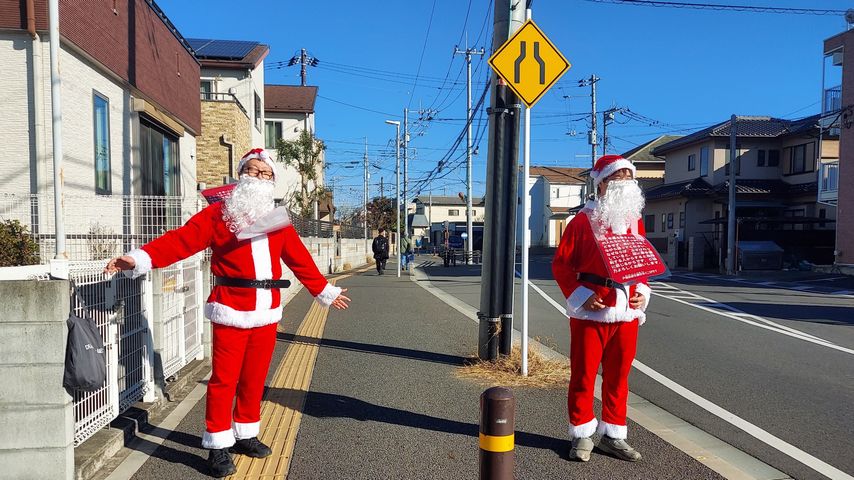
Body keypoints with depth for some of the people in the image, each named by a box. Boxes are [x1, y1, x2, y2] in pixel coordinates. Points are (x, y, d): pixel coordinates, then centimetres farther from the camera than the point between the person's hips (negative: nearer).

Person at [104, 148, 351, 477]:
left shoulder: (277, 219, 12)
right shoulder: (218, 214, -1)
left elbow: (300, 260, 18)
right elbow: (182, 240, -11)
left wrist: (324, 291, 23)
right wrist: (140, 258, -24)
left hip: (267, 313, 5)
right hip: (231, 312, -4)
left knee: (254, 378, 13)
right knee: (224, 379, 1)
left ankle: (245, 435, 30)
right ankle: (219, 446, 14)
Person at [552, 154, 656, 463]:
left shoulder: (635, 222, 13)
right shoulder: (583, 221, -5)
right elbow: (561, 264, -5)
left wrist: (642, 290, 2)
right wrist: (580, 296, -15)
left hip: (627, 312, 5)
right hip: (591, 312, -5)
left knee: (618, 377, 12)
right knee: (583, 375, 3)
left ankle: (613, 436, 26)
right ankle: (582, 436, 18)